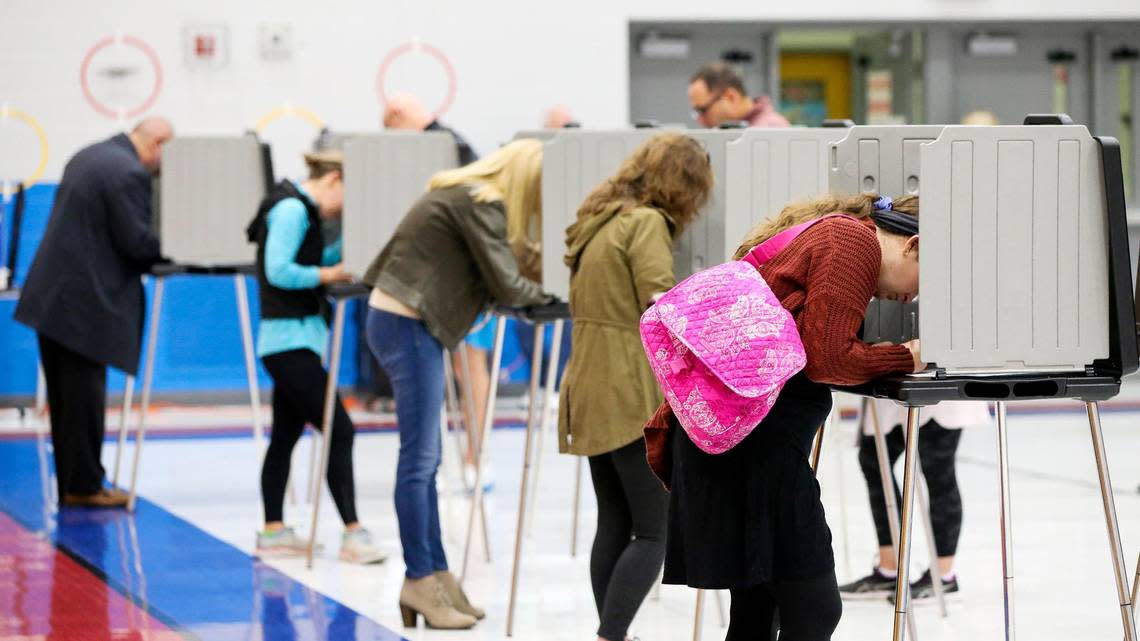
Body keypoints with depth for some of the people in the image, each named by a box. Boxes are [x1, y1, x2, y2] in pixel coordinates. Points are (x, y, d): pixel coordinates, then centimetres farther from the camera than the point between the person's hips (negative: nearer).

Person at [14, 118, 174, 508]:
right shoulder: (130, 173, -15)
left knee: (65, 398, 12)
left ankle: (70, 484, 17)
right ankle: (84, 486, 2)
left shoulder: (87, 157, 16)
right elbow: (135, 241, -19)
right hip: (85, 301, -9)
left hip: (50, 296, 9)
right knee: (85, 397, -3)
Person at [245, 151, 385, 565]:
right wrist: (327, 275, -15)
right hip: (290, 338, -11)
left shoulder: (301, 210, 16)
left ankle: (273, 531, 18)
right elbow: (278, 271, -21)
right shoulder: (291, 209, -14)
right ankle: (352, 533, -14)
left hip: (293, 340, 11)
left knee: (285, 435, 13)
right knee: (338, 429, -12)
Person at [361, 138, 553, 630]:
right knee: (419, 457, -6)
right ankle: (420, 581, -2)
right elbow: (506, 286, -14)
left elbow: (491, 279, 20)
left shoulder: (468, 197, 15)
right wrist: (546, 292, 3)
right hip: (408, 325, -10)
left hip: (400, 319, 10)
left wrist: (528, 289, 5)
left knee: (425, 456, 12)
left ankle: (434, 575, 16)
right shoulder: (479, 205, -14)